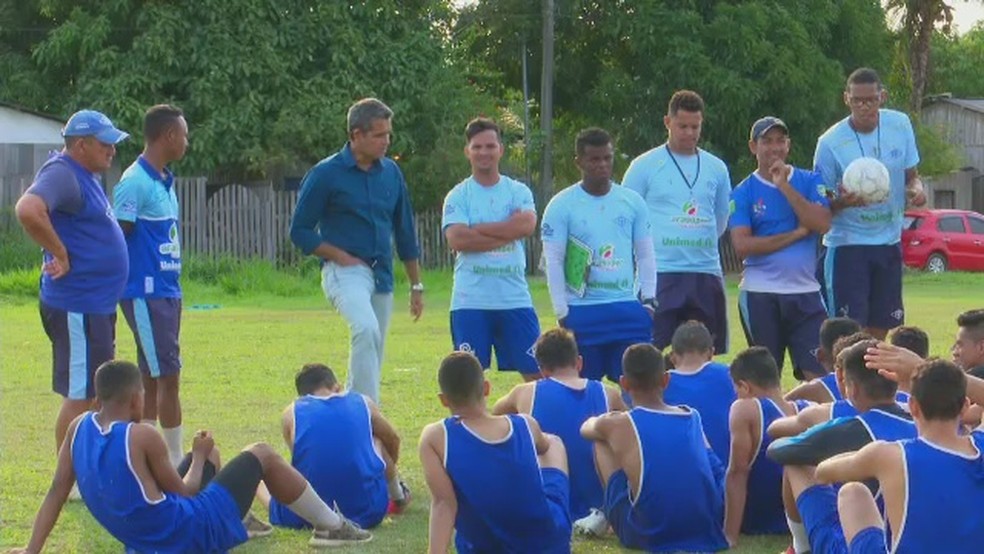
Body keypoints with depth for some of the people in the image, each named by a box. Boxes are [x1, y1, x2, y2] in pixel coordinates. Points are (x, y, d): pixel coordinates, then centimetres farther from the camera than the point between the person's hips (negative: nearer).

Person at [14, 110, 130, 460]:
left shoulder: (86, 176, 14)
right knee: (80, 396, -6)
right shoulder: (61, 174, -16)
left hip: (97, 304, 10)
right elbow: (28, 210, -35)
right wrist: (60, 255, -25)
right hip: (76, 307, -10)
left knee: (97, 393, 16)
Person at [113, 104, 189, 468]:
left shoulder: (165, 181, 14)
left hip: (168, 291, 9)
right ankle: (176, 462, -3)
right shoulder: (135, 182, -14)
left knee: (153, 380, 11)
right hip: (146, 293, -9)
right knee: (167, 376, -7)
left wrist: (171, 280, 15)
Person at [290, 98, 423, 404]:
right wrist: (341, 256, -11)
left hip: (382, 275, 6)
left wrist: (416, 285, 18)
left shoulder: (391, 172, 10)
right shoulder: (326, 173, -5)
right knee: (366, 329, -31)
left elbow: (405, 231, 18)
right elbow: (300, 230, -2)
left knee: (372, 359, 8)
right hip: (345, 272, -6)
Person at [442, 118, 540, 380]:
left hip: (515, 299, 2)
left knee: (537, 372, 3)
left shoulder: (518, 191, 8)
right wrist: (506, 233, -11)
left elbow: (527, 225, -12)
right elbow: (457, 239, -13)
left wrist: (476, 228, -10)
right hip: (470, 301, -1)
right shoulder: (458, 196, 3)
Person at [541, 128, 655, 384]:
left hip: (628, 310, 3)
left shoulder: (633, 202, 8)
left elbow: (645, 255, 12)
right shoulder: (561, 205, -2)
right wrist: (562, 313, -7)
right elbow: (553, 262, -3)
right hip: (582, 312, -3)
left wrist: (648, 300, 3)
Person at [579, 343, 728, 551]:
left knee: (602, 440, 15)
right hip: (708, 531, 3)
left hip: (649, 537, -3)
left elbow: (586, 427, 22)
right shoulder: (692, 417, 6)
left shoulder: (619, 424, -3)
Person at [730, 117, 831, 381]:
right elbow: (742, 245, -10)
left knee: (818, 374, -5)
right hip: (760, 294, -1)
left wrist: (785, 186, -12)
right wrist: (797, 233, -9)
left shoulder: (809, 181, 7)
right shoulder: (743, 192, 2)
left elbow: (822, 224, -9)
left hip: (806, 292, 1)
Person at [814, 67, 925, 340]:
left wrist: (916, 189, -13)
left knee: (880, 329, 10)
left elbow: (911, 174, 11)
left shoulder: (900, 125, -2)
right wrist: (842, 202, -30)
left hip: (889, 242, 4)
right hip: (847, 244, -4)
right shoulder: (830, 143, -14)